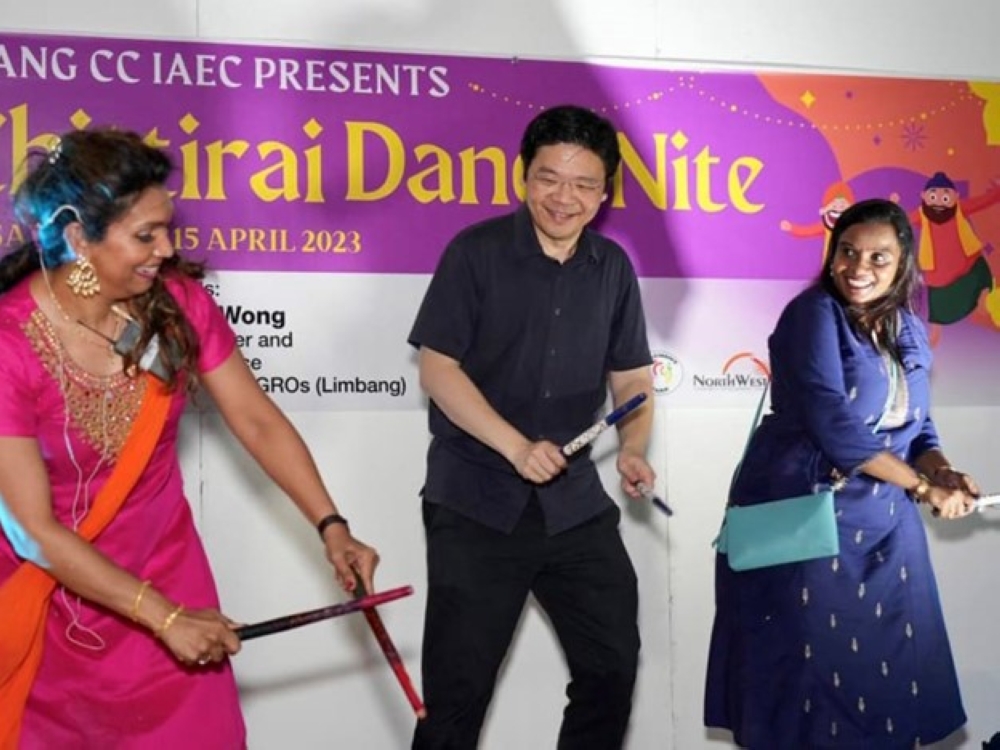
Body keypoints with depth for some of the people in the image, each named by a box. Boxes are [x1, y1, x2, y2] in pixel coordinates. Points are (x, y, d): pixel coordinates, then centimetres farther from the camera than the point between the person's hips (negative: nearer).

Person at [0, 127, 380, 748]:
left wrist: (331, 527, -16)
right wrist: (165, 618, -23)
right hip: (52, 595, -3)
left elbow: (257, 420, -5)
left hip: (164, 571, 3)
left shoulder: (177, 302, -13)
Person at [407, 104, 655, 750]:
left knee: (613, 664, 13)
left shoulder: (613, 267, 5)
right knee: (457, 688, 4)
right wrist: (517, 447, -20)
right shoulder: (476, 252, -8)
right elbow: (437, 368, -11)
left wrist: (632, 448, -9)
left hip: (575, 500, 4)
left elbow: (631, 378, 11)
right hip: (474, 500, -4)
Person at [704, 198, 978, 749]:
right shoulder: (814, 314, -12)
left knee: (888, 666, 11)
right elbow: (835, 428, -21)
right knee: (808, 665, 3)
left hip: (881, 522, 6)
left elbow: (915, 428, 11)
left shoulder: (909, 332, 9)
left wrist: (941, 471, -11)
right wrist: (923, 488, -14)